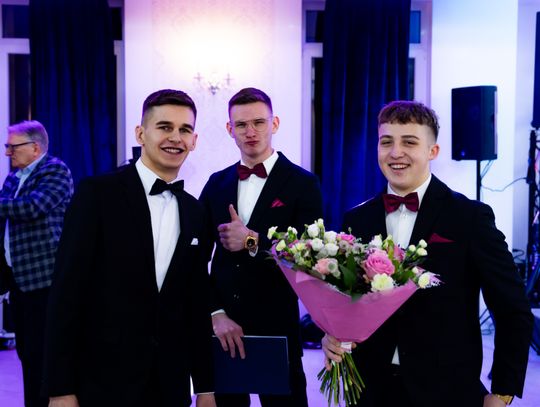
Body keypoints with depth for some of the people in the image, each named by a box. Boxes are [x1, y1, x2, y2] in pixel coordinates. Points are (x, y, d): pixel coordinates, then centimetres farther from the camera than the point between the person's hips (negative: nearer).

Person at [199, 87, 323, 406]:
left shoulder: (303, 184, -4)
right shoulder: (216, 183, 7)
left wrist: (254, 242, -17)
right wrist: (217, 314, -5)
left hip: (277, 328, -3)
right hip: (222, 328, 3)